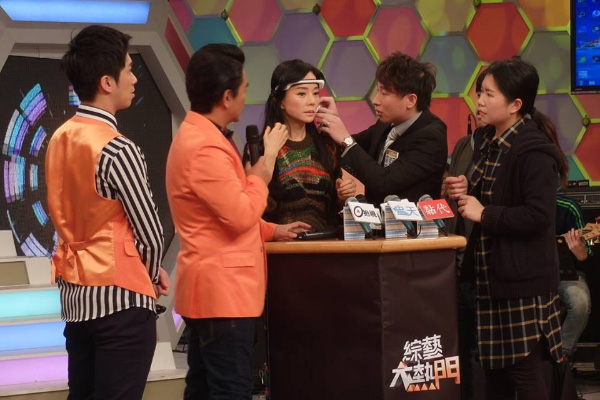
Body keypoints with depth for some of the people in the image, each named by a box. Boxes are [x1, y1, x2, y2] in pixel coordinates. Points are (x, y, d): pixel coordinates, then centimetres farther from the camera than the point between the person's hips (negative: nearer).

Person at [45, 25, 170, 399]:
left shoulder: (60, 139, 6)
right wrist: (152, 275, 9)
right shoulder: (117, 150, -17)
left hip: (75, 294, 8)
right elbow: (149, 233, -12)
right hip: (119, 298, -8)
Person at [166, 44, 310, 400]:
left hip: (215, 288, 11)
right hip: (223, 289, -11)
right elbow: (241, 215, -21)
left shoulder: (199, 135, 14)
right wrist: (266, 161, -9)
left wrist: (272, 231, 17)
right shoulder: (205, 148, -21)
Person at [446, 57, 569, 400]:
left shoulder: (534, 151, -17)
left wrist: (484, 214, -20)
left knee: (524, 371, -4)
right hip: (493, 275, 9)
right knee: (495, 368, 13)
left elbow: (538, 216, -26)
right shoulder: (487, 142, 11)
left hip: (523, 280, -9)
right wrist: (467, 192, 4)